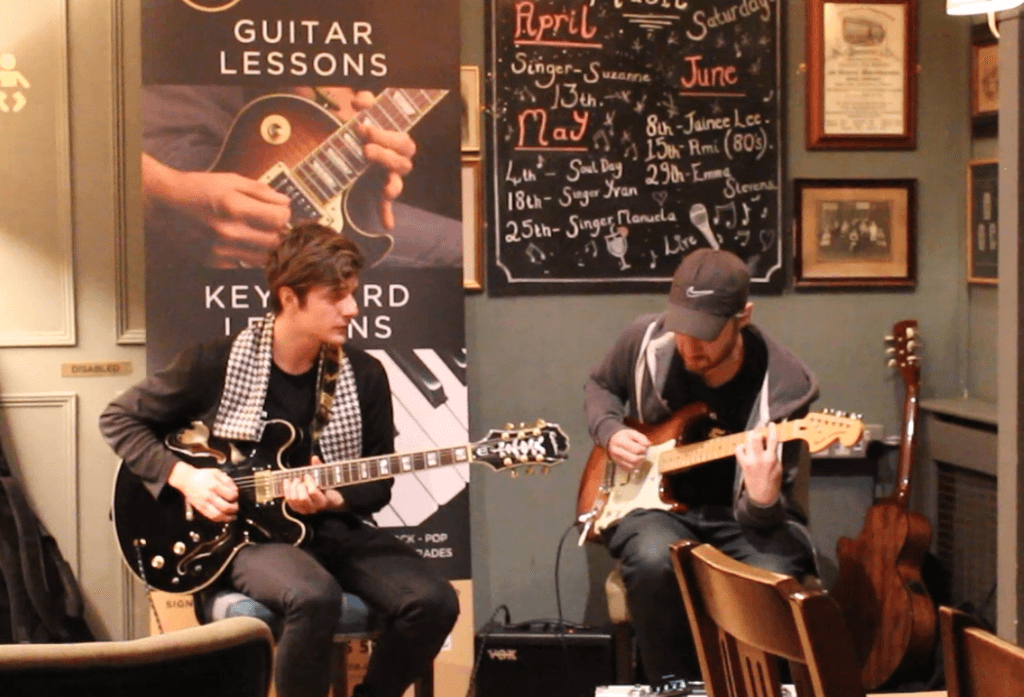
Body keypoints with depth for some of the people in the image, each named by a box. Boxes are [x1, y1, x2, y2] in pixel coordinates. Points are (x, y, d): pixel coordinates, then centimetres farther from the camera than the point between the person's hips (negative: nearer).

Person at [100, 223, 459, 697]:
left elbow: (378, 483, 8)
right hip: (242, 530, -4)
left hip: (331, 527, 4)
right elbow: (120, 419, 2)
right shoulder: (216, 363, -8)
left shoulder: (365, 376, 1)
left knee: (434, 603, -21)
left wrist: (333, 499, -14)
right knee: (314, 597, -38)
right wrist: (183, 476, -12)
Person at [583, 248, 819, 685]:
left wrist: (762, 499, -45)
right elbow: (599, 386, 15)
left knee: (775, 577, -35)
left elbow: (758, 517, -21)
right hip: (655, 500, 2)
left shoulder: (783, 386, -20)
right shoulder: (646, 339, -10)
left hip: (739, 514, -2)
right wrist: (611, 434, -6)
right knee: (655, 560, -35)